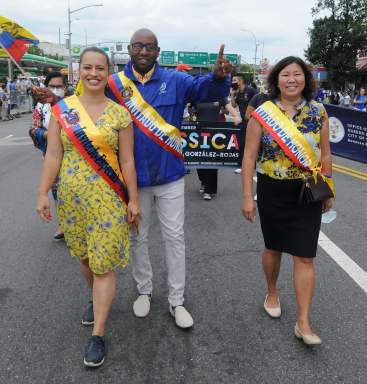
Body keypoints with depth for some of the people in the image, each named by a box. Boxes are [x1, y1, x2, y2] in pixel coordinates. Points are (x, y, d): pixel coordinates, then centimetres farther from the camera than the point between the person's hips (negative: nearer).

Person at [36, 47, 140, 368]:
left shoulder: (119, 114, -3)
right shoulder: (62, 109, 2)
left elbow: (127, 160, -2)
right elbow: (53, 154, 1)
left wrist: (133, 199, -2)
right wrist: (43, 193, -3)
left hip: (107, 198, -3)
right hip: (71, 197, 3)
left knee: (104, 264, 0)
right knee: (85, 257, 19)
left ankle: (98, 334, 10)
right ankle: (97, 300, 45)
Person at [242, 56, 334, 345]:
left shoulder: (318, 112, -1)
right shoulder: (262, 113, -7)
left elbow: (325, 154, 6)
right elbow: (249, 156, -6)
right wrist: (247, 197, -9)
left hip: (308, 193, 1)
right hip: (272, 192, -1)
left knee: (305, 257, 1)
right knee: (274, 248, 16)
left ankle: (303, 322, 10)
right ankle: (272, 293, 43)